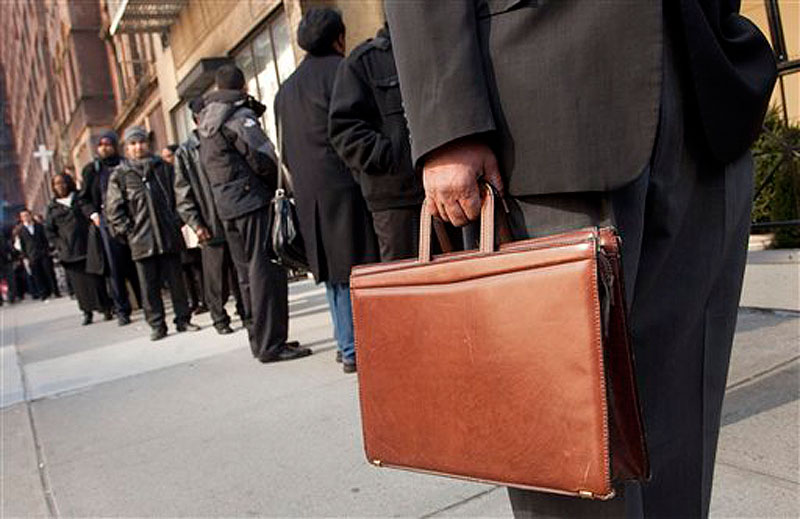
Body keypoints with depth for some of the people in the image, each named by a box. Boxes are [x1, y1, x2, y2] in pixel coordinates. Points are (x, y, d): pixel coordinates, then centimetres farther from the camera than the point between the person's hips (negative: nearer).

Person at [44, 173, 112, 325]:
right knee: (80, 281, -1)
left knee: (95, 277, -2)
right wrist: (60, 245, -1)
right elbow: (48, 230, 11)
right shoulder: (53, 208, 12)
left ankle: (106, 309, 5)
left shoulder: (81, 198, 10)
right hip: (70, 250, 1)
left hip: (88, 246, -1)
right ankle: (87, 312, 5)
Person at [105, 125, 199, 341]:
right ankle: (157, 325, 12)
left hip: (169, 236, 1)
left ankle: (183, 319, 16)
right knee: (149, 285, 3)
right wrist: (127, 231, -4)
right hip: (141, 240, -1)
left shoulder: (164, 168, 8)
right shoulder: (120, 175, 3)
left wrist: (177, 221, 2)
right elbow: (113, 208, 3)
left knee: (176, 280, 7)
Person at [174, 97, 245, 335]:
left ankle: (246, 313, 21)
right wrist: (195, 223, -10)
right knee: (216, 277, 2)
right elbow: (183, 194, -1)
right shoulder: (185, 153, 1)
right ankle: (220, 319, 16)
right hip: (211, 227, -3)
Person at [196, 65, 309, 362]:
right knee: (266, 270, -8)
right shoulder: (239, 115, -10)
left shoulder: (206, 121, 17)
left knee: (248, 273, 12)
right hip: (251, 199, -9)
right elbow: (263, 159, -13)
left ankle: (259, 340, 19)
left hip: (225, 205, 9)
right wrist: (280, 184, 3)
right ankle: (271, 344, -7)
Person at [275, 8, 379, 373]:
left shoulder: (286, 89, 19)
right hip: (345, 185, -7)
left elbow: (285, 152, 20)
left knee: (334, 270, 11)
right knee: (361, 265, -4)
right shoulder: (339, 70, -5)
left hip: (309, 193, 7)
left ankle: (348, 344, 16)